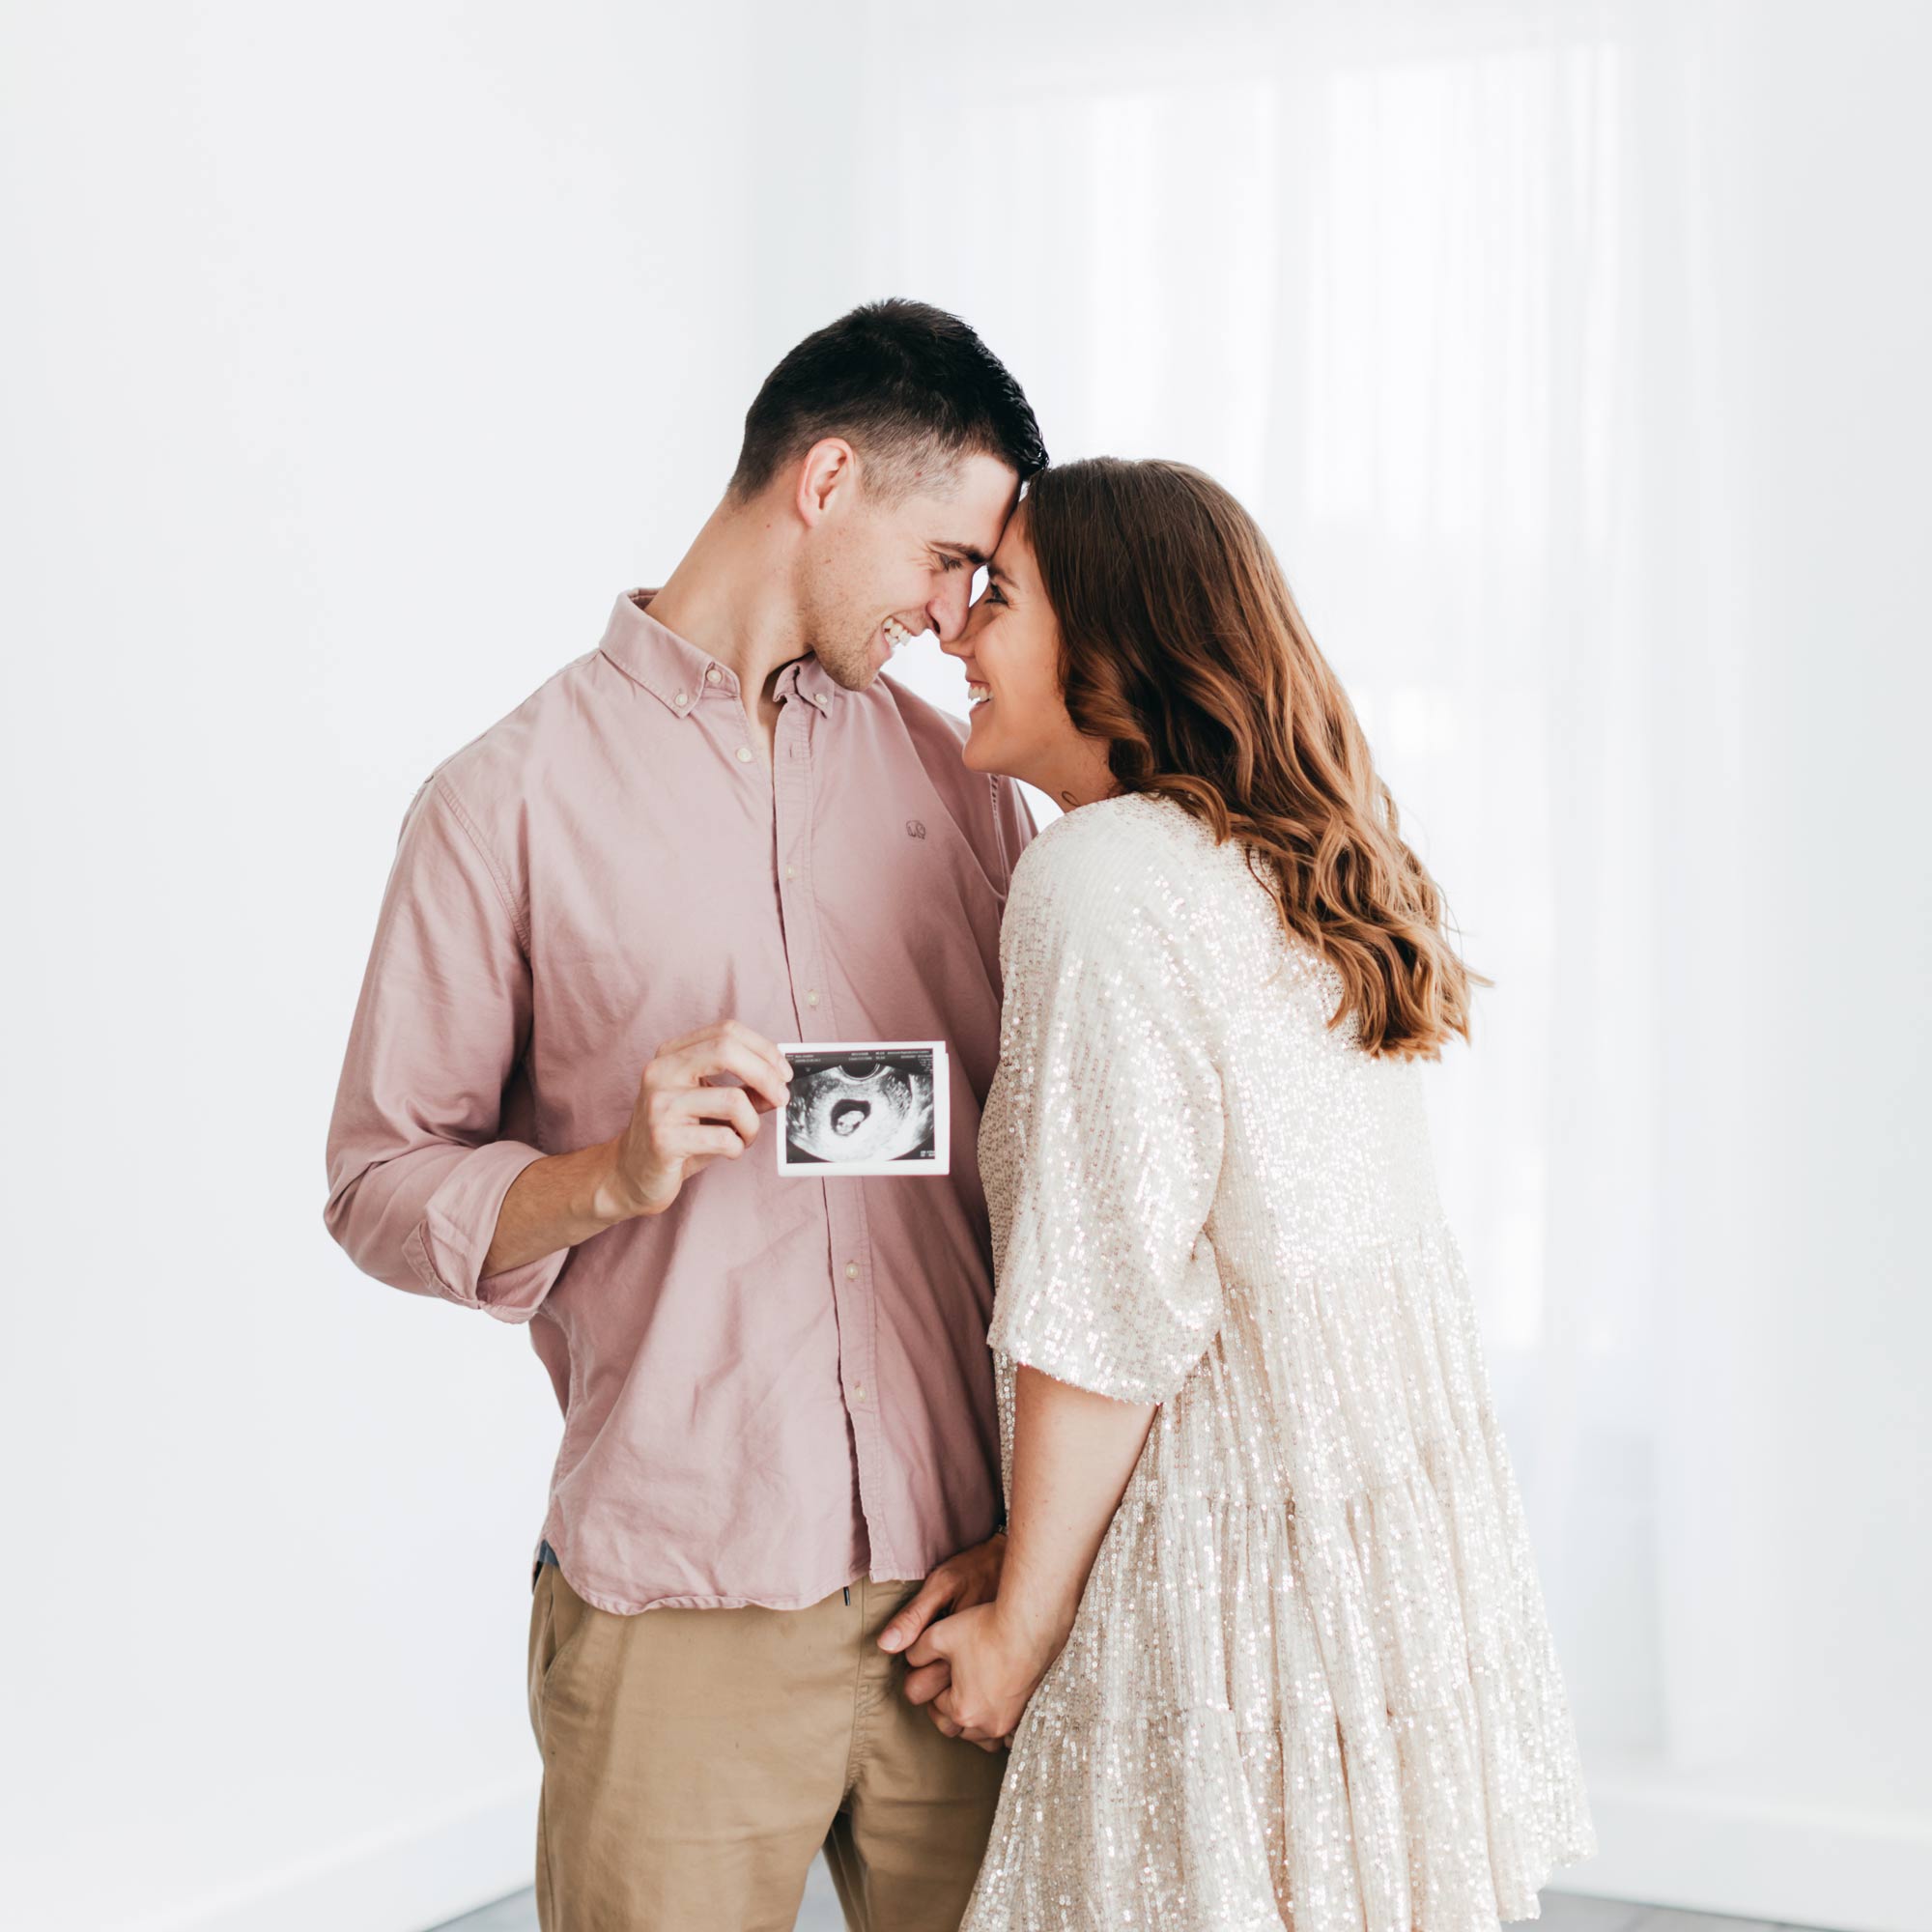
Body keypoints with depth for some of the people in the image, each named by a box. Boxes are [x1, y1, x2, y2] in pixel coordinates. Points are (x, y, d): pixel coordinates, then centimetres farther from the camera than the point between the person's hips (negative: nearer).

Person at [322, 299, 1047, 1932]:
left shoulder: (963, 787, 11)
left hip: (961, 1592, 3)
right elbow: (382, 1183, 1)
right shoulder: (514, 797, 1)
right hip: (677, 1614, -3)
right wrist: (611, 1176, -17)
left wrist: (1043, 1517, 3)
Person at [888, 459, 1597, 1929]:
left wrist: (1024, 1619, -9)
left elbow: (1109, 1296, -17)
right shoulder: (1299, 869, 12)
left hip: (1237, 1524, -9)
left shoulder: (1103, 869, -14)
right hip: (1419, 1515, 9)